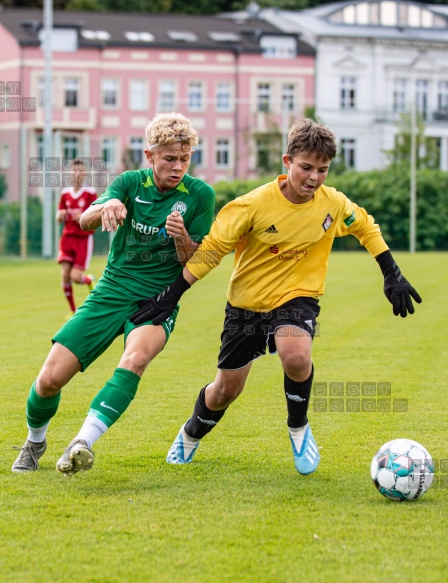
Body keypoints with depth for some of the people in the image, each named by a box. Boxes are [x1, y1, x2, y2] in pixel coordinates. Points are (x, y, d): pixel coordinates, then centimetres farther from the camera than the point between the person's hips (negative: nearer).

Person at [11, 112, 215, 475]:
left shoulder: (200, 195, -3)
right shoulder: (131, 183, -1)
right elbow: (85, 222, -17)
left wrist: (182, 237, -23)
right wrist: (106, 207, -40)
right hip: (112, 292, 2)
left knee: (135, 358, -37)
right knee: (50, 380, -7)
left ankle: (84, 443, -42)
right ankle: (35, 442, 24)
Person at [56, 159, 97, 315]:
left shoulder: (90, 193, -6)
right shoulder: (65, 193, 7)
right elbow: (59, 218, 14)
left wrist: (83, 217, -23)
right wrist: (60, 216, -9)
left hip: (84, 239, -4)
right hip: (67, 237, 4)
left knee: (76, 277, -11)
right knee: (65, 274, -7)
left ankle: (90, 280, 27)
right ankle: (73, 310, 9)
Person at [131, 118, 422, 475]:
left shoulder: (334, 203, -12)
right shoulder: (255, 205, -21)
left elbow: (366, 227, 10)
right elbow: (212, 248, -13)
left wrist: (393, 275, 9)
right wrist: (172, 296, -13)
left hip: (298, 297, 0)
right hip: (247, 301, 0)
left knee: (296, 355, -33)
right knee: (226, 389, 10)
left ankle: (299, 427, -4)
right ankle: (191, 435, 45)